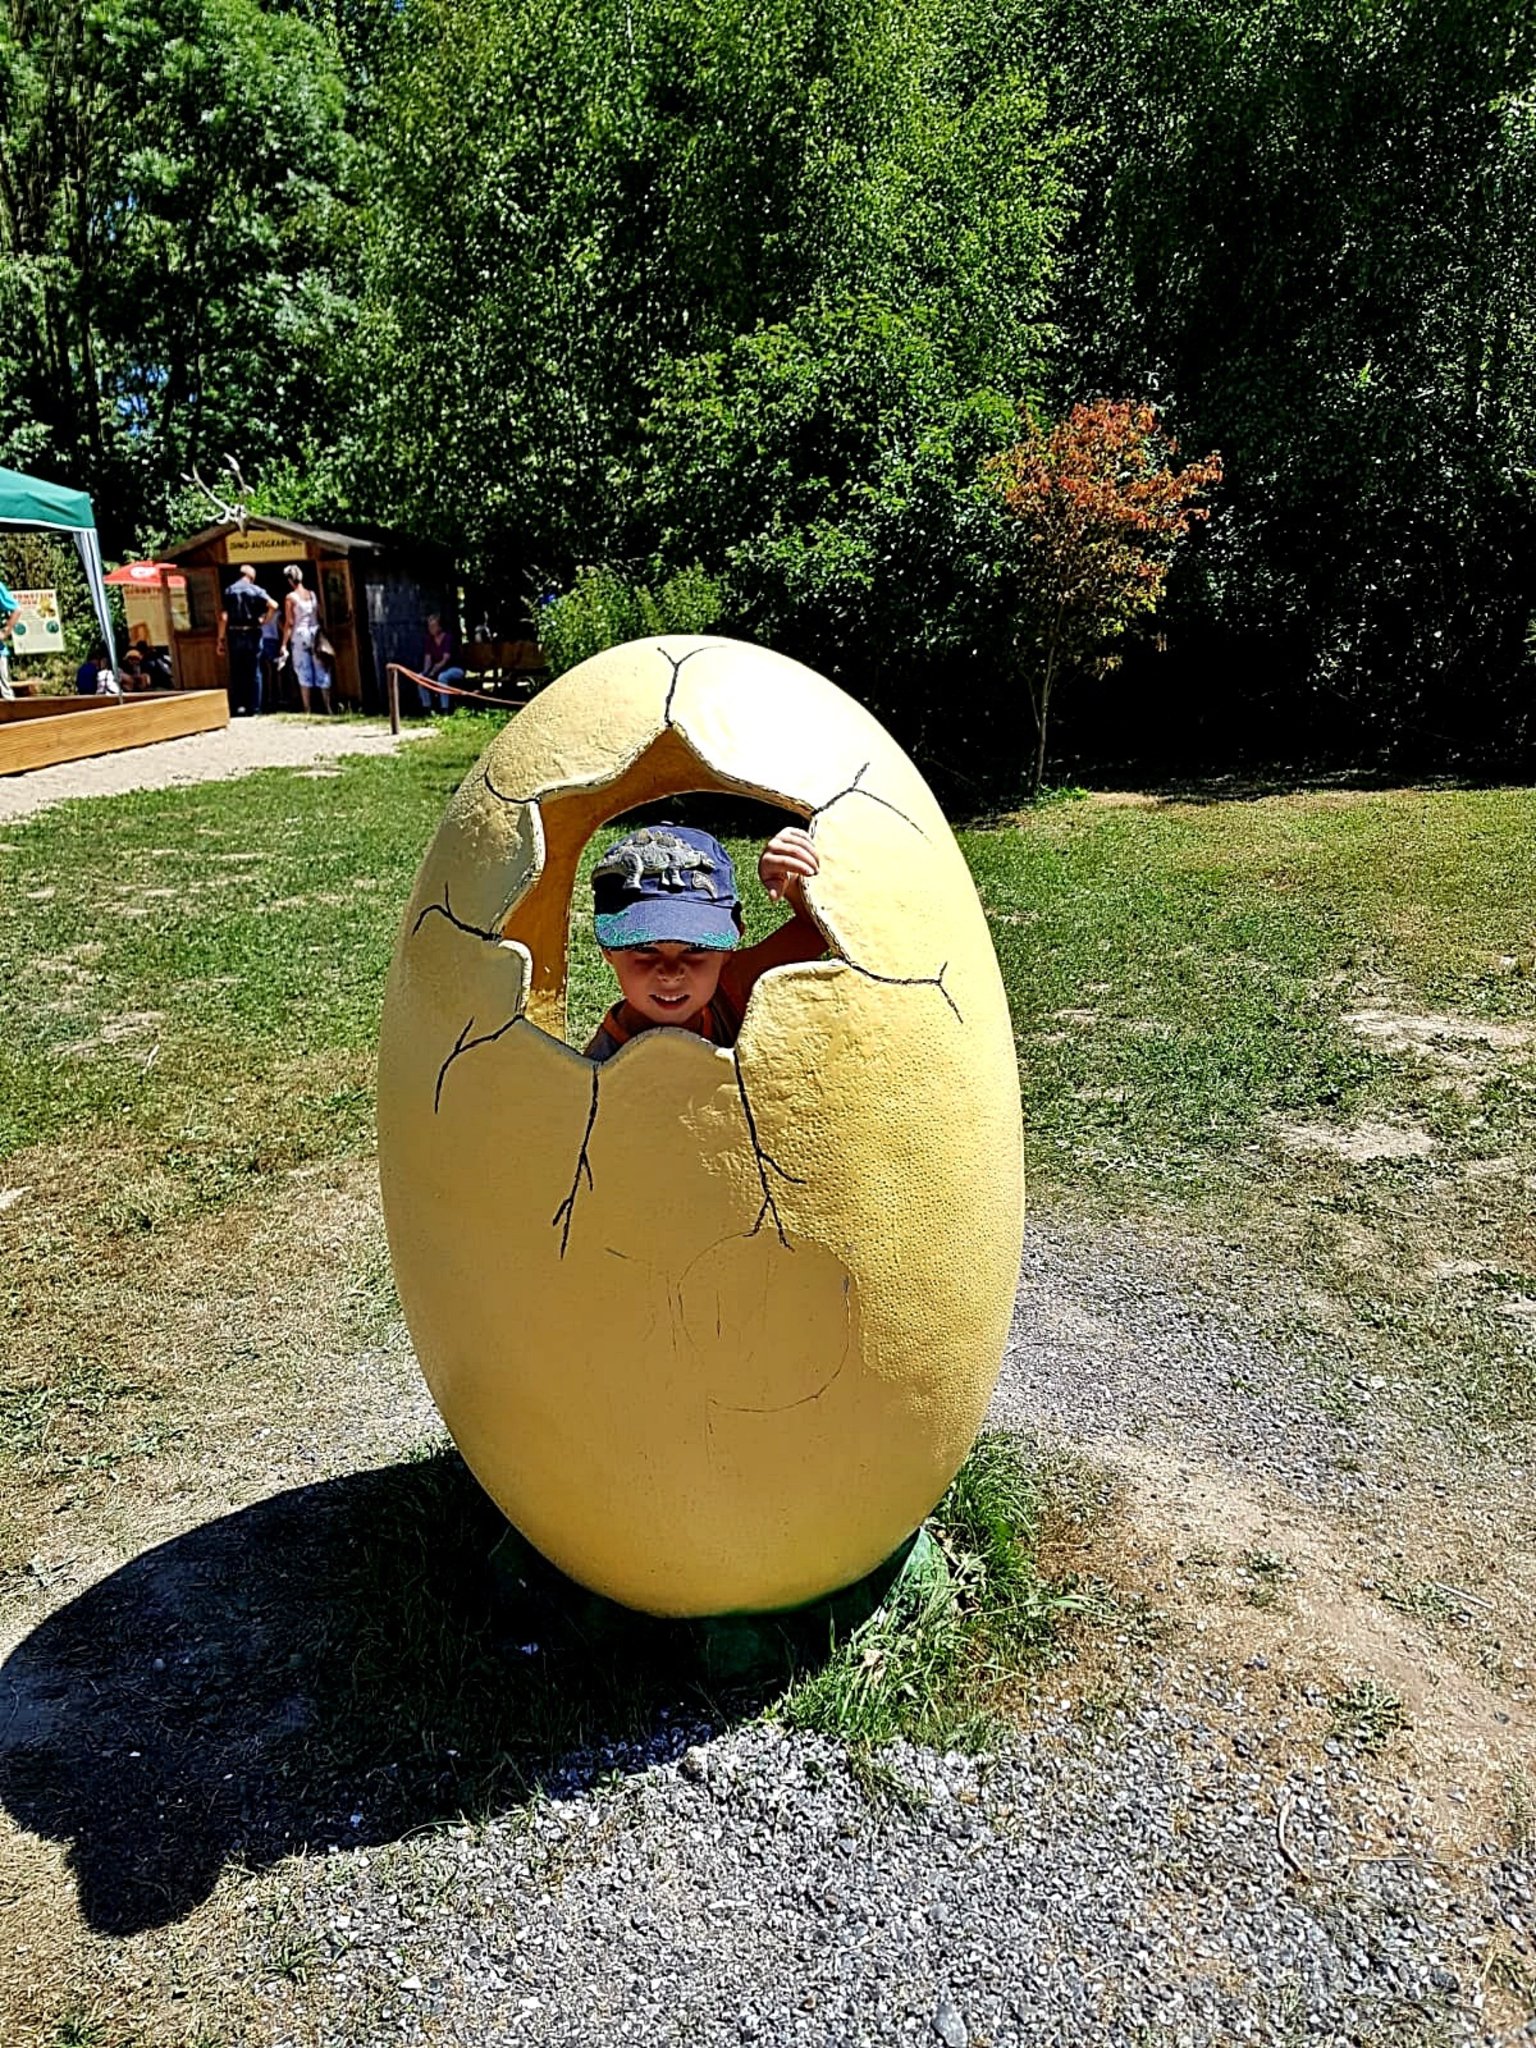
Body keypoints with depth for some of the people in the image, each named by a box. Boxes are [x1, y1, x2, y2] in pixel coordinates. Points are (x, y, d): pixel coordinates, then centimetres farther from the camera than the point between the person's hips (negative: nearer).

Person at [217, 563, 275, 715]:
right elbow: (273, 605, -16)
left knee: (235, 673, 8)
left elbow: (224, 618, -2)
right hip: (252, 634, -1)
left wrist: (221, 640, 1)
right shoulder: (256, 590, 0)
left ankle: (237, 707, 7)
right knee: (253, 672, 5)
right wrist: (264, 620, 0)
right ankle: (253, 708, 3)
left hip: (234, 635, 1)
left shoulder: (229, 591, 4)